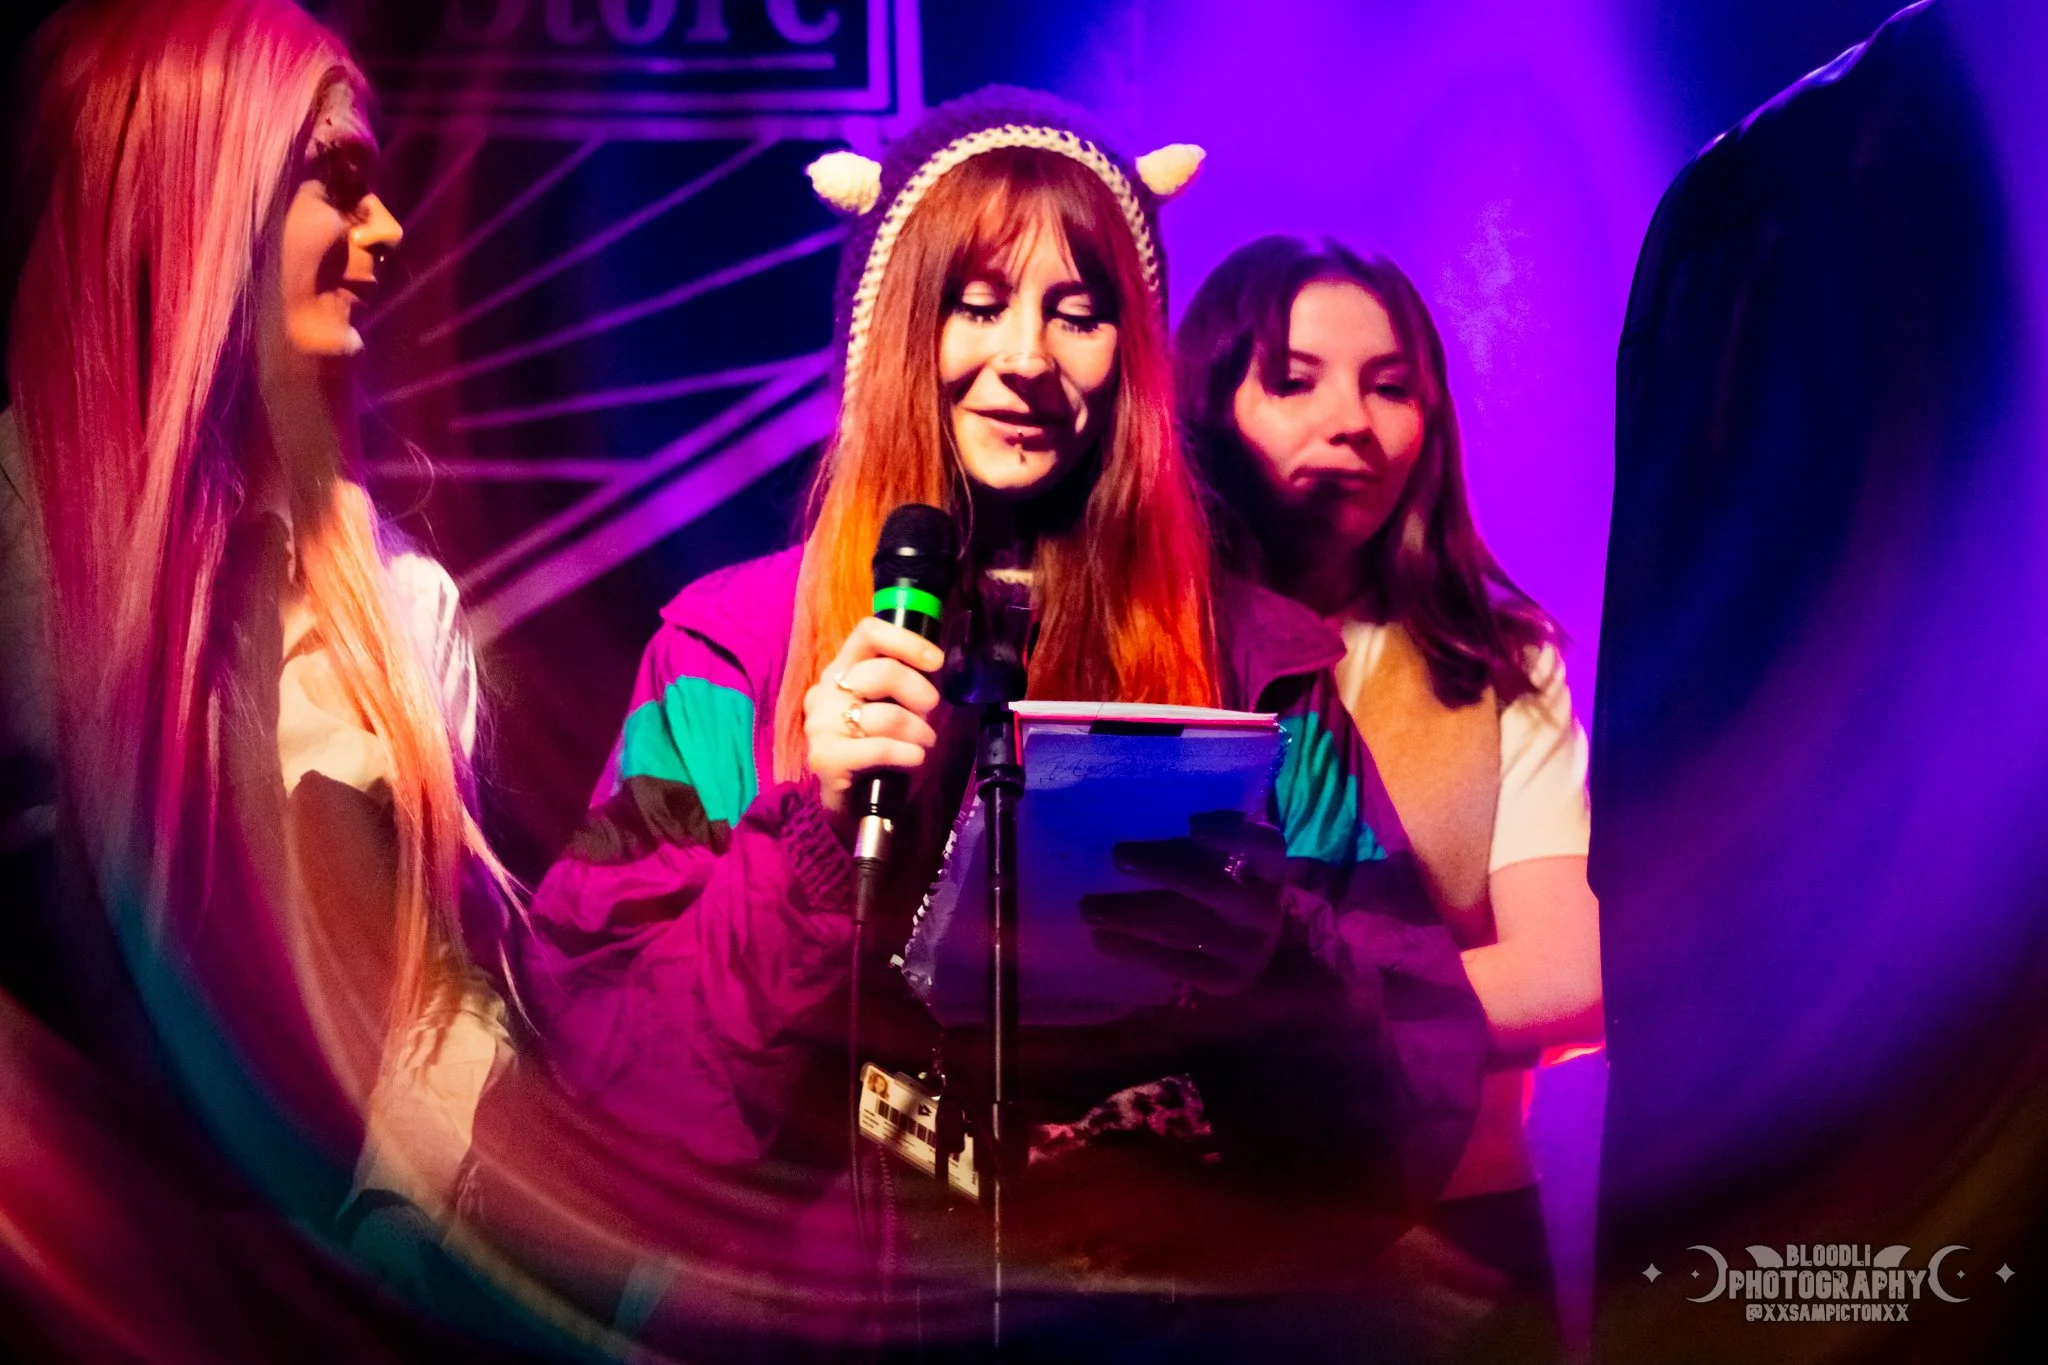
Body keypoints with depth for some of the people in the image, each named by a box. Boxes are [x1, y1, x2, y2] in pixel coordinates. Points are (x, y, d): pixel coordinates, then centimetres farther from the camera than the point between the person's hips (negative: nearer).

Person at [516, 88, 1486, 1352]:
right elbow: (603, 1036, 0)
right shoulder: (733, 644, 6)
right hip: (837, 1282, 0)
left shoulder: (1263, 659, 7)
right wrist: (813, 830, -14)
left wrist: (1274, 960, -15)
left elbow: (1425, 1079, 4)